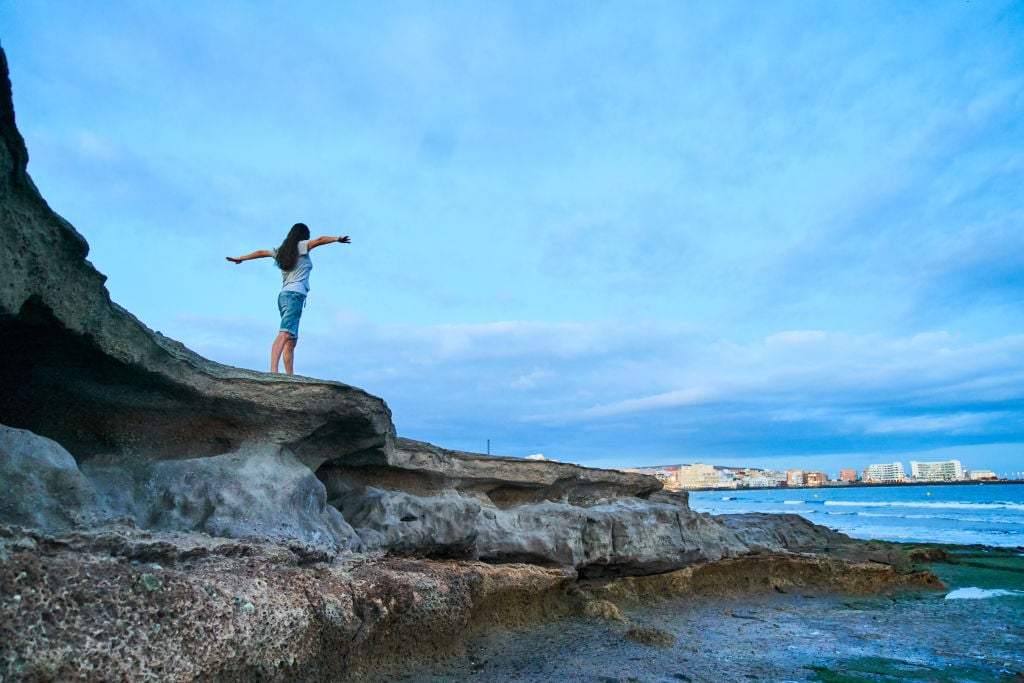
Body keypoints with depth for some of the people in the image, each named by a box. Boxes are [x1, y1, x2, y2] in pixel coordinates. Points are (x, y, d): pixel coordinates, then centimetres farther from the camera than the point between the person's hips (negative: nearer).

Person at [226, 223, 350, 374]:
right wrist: (337, 239, -21)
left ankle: (290, 376, 2)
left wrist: (240, 258, 47)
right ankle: (273, 370, -41)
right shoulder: (301, 246, 7)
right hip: (295, 294, -8)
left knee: (291, 340, 7)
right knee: (285, 333, -25)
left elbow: (260, 252, 34)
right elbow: (319, 240, -10)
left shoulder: (281, 250, 23)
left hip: (284, 295, 8)